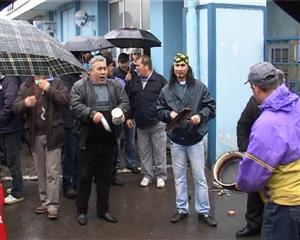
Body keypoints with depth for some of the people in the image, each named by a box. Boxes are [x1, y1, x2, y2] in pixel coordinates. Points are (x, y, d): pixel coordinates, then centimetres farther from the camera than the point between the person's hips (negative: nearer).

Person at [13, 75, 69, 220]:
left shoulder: (56, 82, 1)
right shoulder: (25, 86, 9)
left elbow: (65, 100, -10)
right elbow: (15, 107, 3)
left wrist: (49, 89, -21)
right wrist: (25, 103, -19)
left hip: (52, 134, -4)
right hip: (35, 136, 4)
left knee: (52, 172, -3)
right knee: (40, 171, 13)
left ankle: (53, 204, 2)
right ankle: (45, 201, 24)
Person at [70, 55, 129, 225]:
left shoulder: (115, 86, 10)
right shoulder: (80, 86, -2)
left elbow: (125, 102, 5)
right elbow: (76, 106, -12)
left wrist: (119, 110, -16)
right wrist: (92, 113, -26)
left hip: (109, 141, 4)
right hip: (88, 141, -4)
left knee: (105, 177, 13)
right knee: (85, 177, 6)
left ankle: (103, 210, 27)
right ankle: (82, 211, 20)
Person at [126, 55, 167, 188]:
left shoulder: (160, 80, -4)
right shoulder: (134, 82, 10)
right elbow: (130, 101, 16)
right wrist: (129, 117, 11)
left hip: (157, 123, -4)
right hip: (140, 124, 5)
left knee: (159, 152, 3)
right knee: (144, 152, 11)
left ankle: (160, 176, 14)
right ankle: (147, 175, 22)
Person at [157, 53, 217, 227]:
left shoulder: (199, 87, -1)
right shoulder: (167, 90, 5)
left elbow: (211, 107, -1)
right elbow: (160, 111, 9)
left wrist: (200, 116, -18)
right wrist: (169, 114, -11)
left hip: (195, 138, -2)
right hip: (176, 139, 2)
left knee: (200, 177, 2)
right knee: (179, 177, 12)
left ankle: (203, 211, 14)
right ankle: (182, 210, 24)